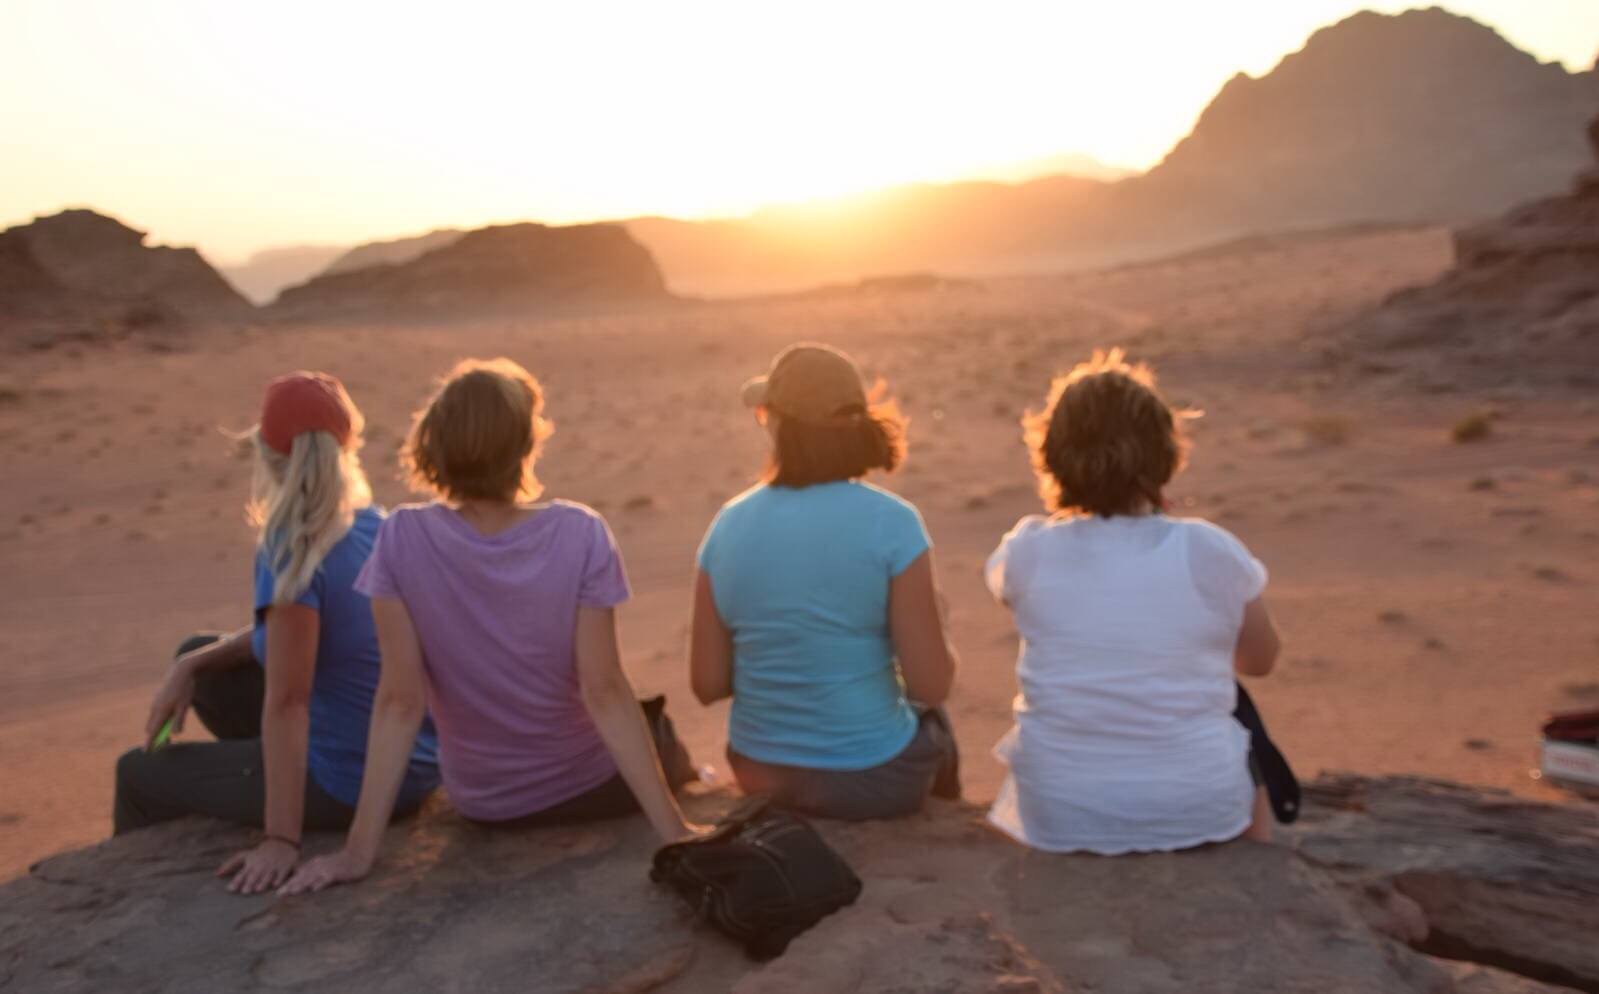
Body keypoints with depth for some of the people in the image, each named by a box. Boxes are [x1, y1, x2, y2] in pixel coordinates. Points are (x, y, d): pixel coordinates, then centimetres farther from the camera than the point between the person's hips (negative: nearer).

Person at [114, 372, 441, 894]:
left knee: (138, 774, 15)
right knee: (197, 656, 21)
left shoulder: (292, 554, -23)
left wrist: (281, 840, -22)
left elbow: (286, 703, -24)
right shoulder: (374, 526, 1)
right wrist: (192, 667, 2)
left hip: (349, 787, -7)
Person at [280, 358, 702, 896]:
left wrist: (359, 850, -13)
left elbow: (399, 701, -20)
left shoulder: (402, 539, -20)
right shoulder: (580, 535, -24)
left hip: (481, 802, 2)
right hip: (593, 788, -2)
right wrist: (673, 829, -19)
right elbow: (605, 694, -25)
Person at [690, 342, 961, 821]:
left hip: (760, 775, 4)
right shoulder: (890, 523, -19)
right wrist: (930, 616, 4)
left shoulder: (729, 524, -8)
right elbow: (932, 685, -16)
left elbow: (708, 684, -4)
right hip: (869, 784, -3)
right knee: (933, 725, 33)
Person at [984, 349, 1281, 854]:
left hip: (1060, 818, 1)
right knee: (1248, 754, 33)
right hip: (1197, 810, 0)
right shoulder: (1210, 552, -17)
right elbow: (1259, 660, 2)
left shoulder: (1027, 552, -14)